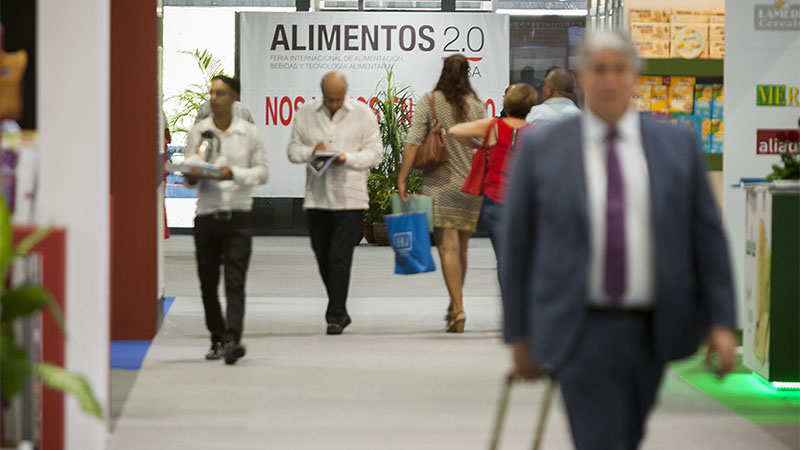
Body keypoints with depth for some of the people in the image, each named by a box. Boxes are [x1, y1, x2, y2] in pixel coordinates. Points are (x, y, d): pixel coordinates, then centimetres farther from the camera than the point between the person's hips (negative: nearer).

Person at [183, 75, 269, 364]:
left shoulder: (249, 133, 2)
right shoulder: (198, 132, 7)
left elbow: (262, 172, 2)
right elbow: (188, 176, 9)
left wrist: (234, 173, -14)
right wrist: (192, 176, -14)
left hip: (238, 216, -3)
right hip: (206, 214, 3)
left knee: (235, 282, -12)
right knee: (208, 283, 7)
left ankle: (232, 340, -21)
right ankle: (217, 338, 21)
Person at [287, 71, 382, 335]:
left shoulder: (363, 113, 2)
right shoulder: (306, 113, 7)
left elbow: (375, 152, 0)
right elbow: (293, 150, 9)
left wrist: (347, 159, -16)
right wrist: (311, 151, -13)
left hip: (349, 197, -3)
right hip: (316, 197, 3)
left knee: (340, 257, -10)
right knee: (323, 258, 8)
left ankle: (335, 316, -7)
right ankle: (340, 312, 22)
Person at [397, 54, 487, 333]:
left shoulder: (429, 102, -3)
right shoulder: (477, 106, 4)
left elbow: (413, 142, -9)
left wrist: (402, 179, -8)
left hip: (439, 185, -3)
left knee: (448, 247, -7)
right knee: (461, 247, 14)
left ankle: (458, 309, -19)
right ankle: (454, 307, 25)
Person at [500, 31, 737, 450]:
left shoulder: (677, 145, 6)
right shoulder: (540, 148, 1)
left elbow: (707, 235, 7)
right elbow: (516, 243, 4)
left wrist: (721, 322, -1)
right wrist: (519, 335, 2)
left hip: (651, 332, 3)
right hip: (582, 333, -3)